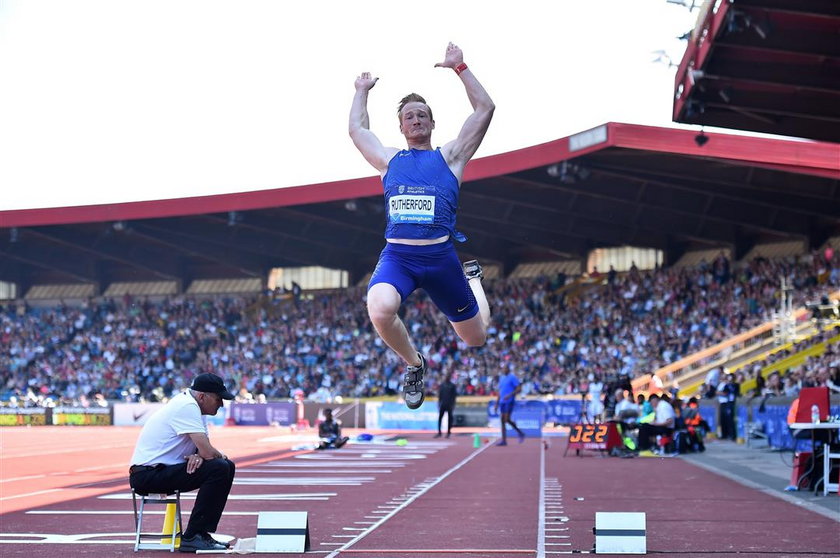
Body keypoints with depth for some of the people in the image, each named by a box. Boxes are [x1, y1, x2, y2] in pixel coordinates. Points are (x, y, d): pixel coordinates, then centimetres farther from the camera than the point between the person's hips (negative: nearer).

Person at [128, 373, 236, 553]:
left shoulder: (193, 406, 13)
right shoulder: (187, 407, -19)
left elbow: (204, 448, 15)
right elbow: (208, 452, -24)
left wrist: (198, 455, -9)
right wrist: (221, 455, -1)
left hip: (163, 471, 10)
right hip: (146, 475, -10)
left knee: (228, 467, 10)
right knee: (218, 468, -22)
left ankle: (203, 533, 9)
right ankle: (192, 537, -19)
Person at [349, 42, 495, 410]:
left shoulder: (449, 157, 12)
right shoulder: (389, 160, 18)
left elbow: (485, 109, 9)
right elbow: (357, 128, 31)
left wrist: (459, 67, 10)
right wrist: (362, 90, 38)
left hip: (440, 255, 0)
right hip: (396, 255, 0)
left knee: (476, 338, 14)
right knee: (379, 310, -35)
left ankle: (473, 278, 51)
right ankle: (414, 364, -2)